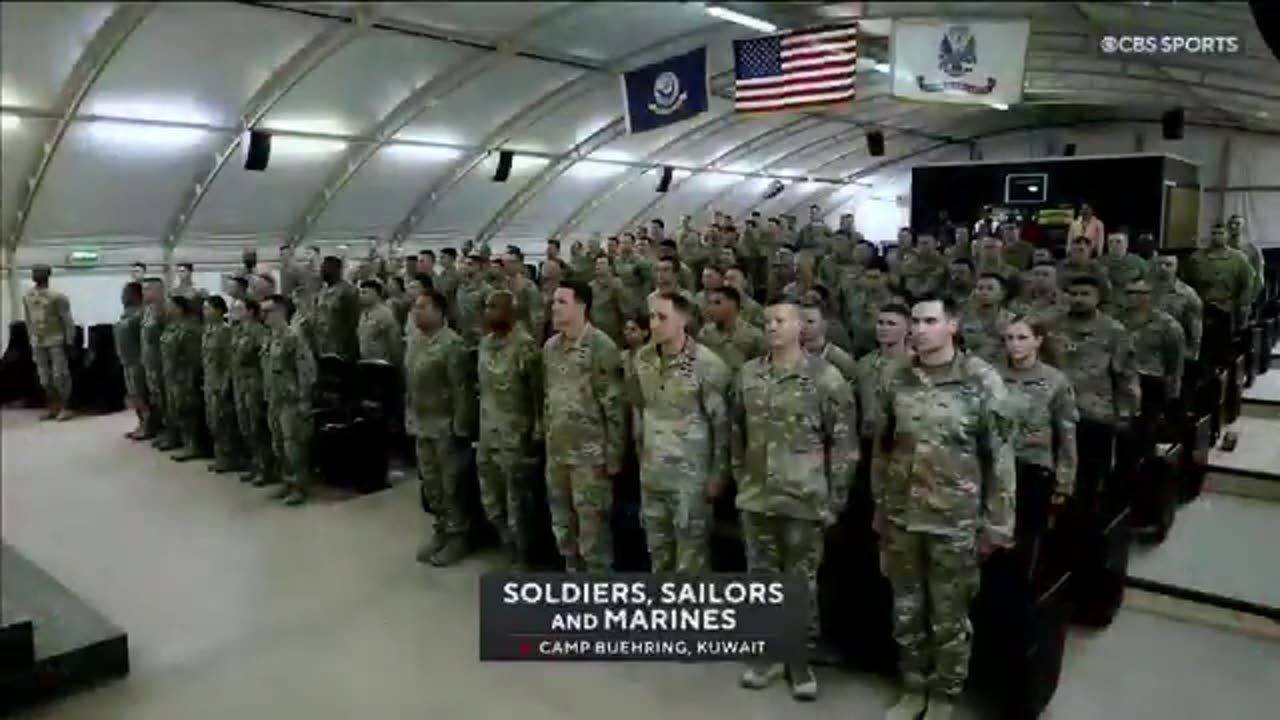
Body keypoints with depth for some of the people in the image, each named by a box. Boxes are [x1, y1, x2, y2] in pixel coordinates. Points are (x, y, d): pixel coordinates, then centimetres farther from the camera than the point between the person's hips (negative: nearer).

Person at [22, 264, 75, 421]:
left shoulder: (56, 296, -11)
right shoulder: (27, 296, 6)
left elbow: (67, 320, -9)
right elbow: (28, 320, 13)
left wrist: (69, 340, -10)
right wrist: (32, 339, 12)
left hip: (56, 341, -6)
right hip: (38, 342, 6)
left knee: (60, 375, -4)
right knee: (45, 378, 10)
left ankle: (64, 408, 3)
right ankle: (53, 408, 18)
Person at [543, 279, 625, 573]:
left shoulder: (601, 346, -13)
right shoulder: (550, 347, 9)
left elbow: (614, 406, -13)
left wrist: (613, 454, -13)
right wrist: (546, 435, 16)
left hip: (589, 453, -7)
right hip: (556, 450, 7)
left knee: (592, 524, 0)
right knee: (562, 521, 17)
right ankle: (572, 572, 33)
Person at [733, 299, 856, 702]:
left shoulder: (825, 378, -9)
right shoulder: (748, 375, 4)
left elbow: (843, 443, -7)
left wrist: (835, 499, -7)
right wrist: (740, 480, 11)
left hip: (804, 501, -4)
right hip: (756, 499, 4)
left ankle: (800, 659, 26)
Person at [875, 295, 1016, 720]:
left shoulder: (982, 381, -10)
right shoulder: (895, 380, 1)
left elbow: (1000, 456, -6)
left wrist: (997, 522, -6)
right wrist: (879, 507, 11)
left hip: (955, 520, -3)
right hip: (901, 517, 4)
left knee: (949, 617, 10)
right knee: (906, 611, 15)